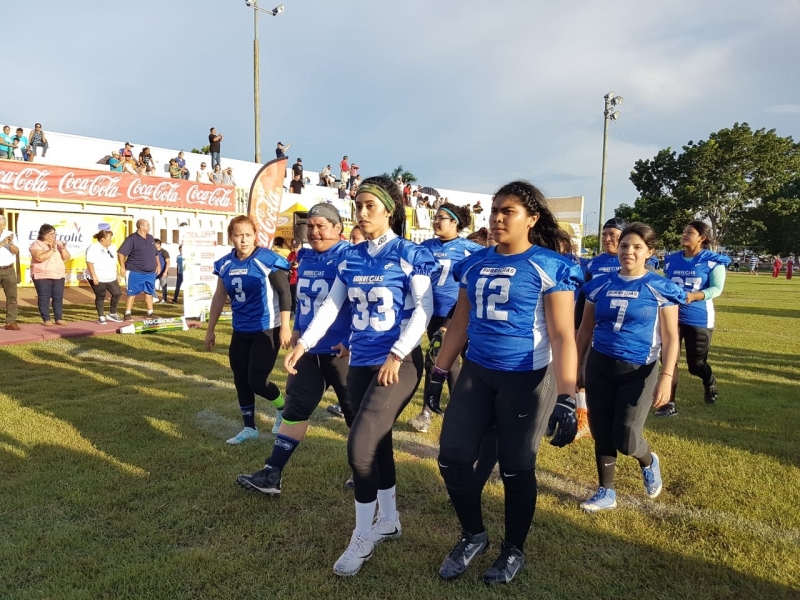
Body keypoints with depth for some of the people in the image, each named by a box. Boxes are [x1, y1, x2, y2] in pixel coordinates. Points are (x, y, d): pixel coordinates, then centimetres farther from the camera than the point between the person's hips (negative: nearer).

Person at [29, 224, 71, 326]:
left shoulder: (58, 243, 12)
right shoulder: (36, 244, -5)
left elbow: (67, 257, 6)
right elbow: (40, 258, -21)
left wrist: (63, 249, -12)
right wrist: (52, 249, -19)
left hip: (59, 276, 5)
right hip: (42, 276, -5)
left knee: (58, 298, 3)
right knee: (44, 298, -3)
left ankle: (59, 318, 8)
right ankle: (46, 319, 0)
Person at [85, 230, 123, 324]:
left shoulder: (112, 248, 13)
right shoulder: (93, 248, -12)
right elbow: (89, 263, -18)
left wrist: (117, 274, 18)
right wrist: (94, 276, -23)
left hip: (111, 278, 7)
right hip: (98, 278, -7)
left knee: (117, 293, 3)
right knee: (100, 297, 1)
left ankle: (112, 314, 17)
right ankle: (101, 317, 13)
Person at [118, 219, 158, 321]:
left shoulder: (150, 238, 12)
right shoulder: (132, 238, -9)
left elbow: (155, 253, 22)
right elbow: (121, 253, -12)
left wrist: (157, 265, 16)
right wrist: (122, 267, -15)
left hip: (150, 272, 7)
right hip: (135, 272, -6)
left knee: (149, 293, 10)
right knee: (132, 293, -1)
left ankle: (150, 313, 18)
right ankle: (127, 314, 4)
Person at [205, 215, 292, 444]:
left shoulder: (266, 260, -14)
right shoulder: (226, 264, 3)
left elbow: (284, 292, -13)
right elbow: (219, 297, 13)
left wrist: (285, 327, -18)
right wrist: (210, 329, 15)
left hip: (267, 330, -6)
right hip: (240, 331, 6)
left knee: (257, 381, -7)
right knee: (240, 381, 11)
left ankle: (283, 408, 23)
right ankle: (249, 428, 28)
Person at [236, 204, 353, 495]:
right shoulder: (305, 258, 9)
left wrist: (352, 342, -20)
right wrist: (297, 329, 18)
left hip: (340, 349, -7)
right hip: (308, 347, 7)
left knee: (354, 411, 8)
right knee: (295, 407, 8)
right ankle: (272, 474, 15)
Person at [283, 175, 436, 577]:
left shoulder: (410, 254, -7)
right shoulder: (350, 258, 8)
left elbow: (423, 309, -11)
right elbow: (331, 305, 7)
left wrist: (397, 355, -19)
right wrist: (303, 344, -3)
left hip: (399, 363, -5)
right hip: (360, 363, 6)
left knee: (360, 445, -12)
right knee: (377, 443, 15)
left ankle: (363, 536, 9)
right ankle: (388, 521, 35)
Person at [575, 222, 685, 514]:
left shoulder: (661, 288, -5)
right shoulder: (600, 285, 4)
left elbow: (670, 337, -5)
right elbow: (585, 329, 10)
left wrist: (666, 377, -15)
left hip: (638, 371, -3)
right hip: (599, 367, 3)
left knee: (625, 438, -6)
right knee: (601, 434, 7)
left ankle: (649, 462, 30)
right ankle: (606, 492, 25)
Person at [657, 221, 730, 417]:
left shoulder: (713, 261, -8)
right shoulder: (672, 259, 6)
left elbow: (717, 288, -14)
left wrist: (693, 296, -28)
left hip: (699, 319, -4)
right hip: (672, 316, 4)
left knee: (696, 364, 9)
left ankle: (710, 382, 45)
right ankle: (670, 403, 8)